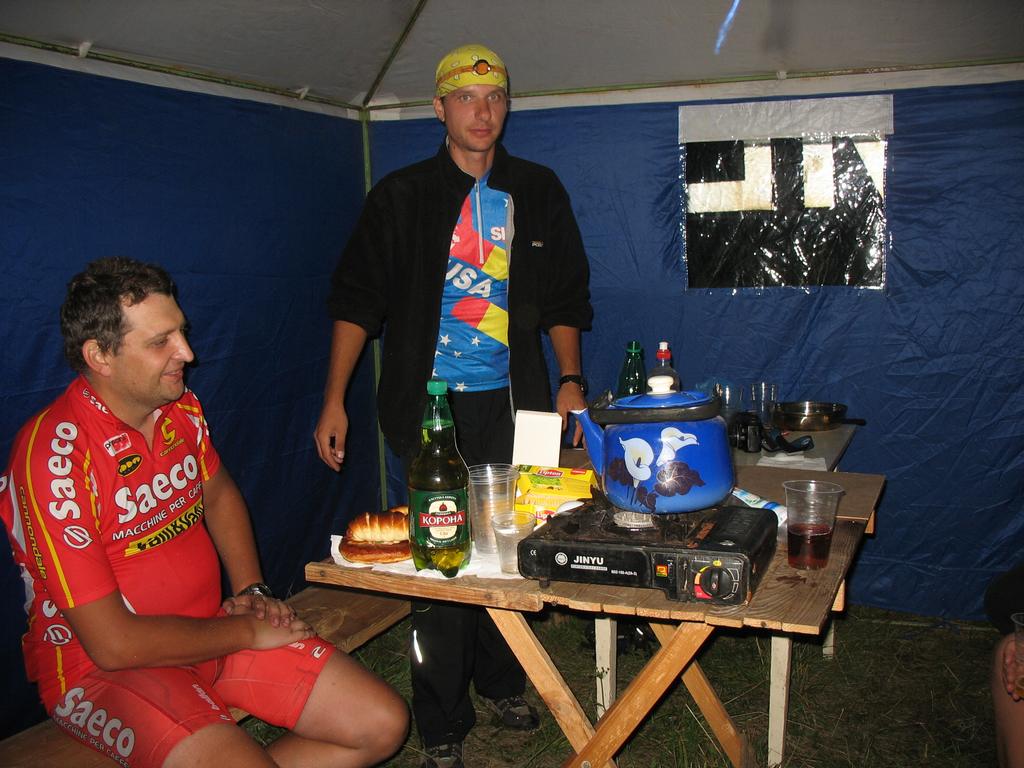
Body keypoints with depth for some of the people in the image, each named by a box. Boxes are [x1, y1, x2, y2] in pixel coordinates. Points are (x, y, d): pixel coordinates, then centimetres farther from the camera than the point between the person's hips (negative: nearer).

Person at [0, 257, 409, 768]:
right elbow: (113, 643, -23)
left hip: (210, 629, 7)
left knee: (383, 725, -2)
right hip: (104, 668, -6)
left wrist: (252, 591, 6)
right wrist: (247, 633, -13)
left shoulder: (181, 409, -1)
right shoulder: (54, 456, -23)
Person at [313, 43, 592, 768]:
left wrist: (570, 379, 3)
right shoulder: (401, 196, 2)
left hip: (511, 401, 3)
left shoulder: (537, 191, 9)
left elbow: (564, 296, 13)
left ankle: (500, 680, 32)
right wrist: (335, 399, -4)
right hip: (429, 402, -2)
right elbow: (357, 298, 2)